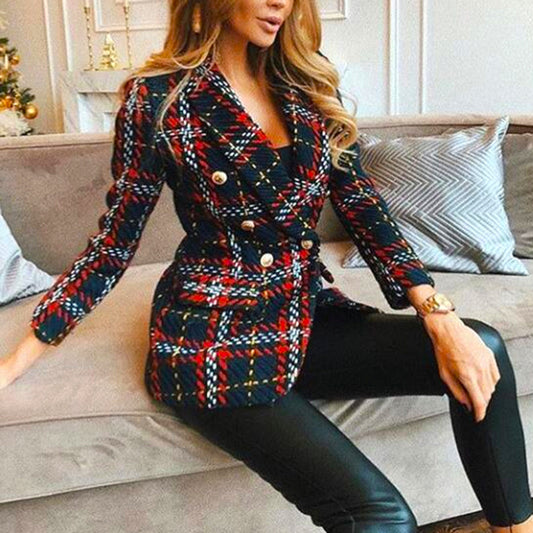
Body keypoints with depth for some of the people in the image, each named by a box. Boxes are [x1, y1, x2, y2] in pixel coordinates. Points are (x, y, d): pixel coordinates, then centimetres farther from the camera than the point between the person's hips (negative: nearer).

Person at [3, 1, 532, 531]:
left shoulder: (308, 86, 7)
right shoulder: (157, 99, -6)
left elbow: (362, 206, 3)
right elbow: (115, 242, 0)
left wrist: (440, 315, -9)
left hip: (308, 314, 5)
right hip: (214, 336, -5)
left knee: (481, 348, -14)